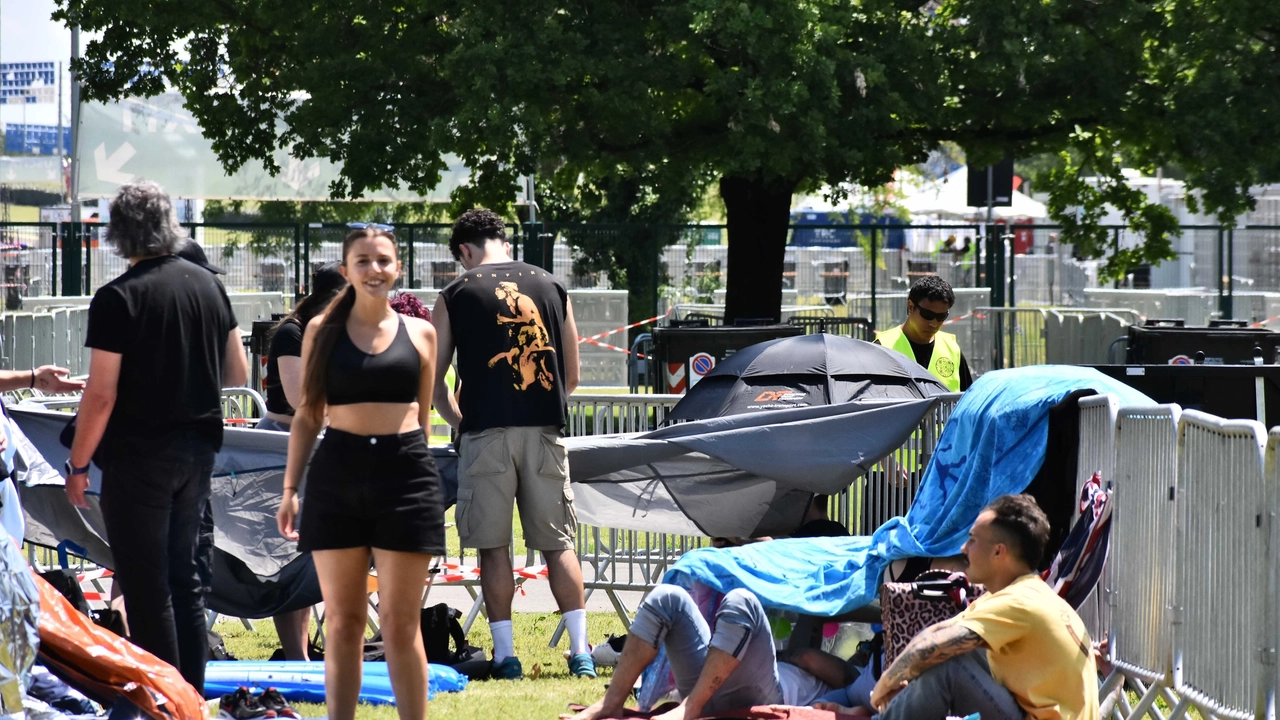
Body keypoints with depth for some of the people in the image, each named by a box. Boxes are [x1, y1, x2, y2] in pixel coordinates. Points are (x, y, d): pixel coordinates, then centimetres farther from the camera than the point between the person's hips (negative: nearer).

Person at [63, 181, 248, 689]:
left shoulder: (117, 299, -15)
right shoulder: (209, 286, 3)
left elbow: (101, 394, -17)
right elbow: (238, 374, 10)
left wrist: (78, 465, -7)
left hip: (139, 457, -6)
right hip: (197, 451, 6)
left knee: (147, 587, 0)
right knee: (183, 574, 17)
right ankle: (192, 692, 21)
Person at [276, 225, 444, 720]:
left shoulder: (420, 333, 7)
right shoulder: (322, 330, 6)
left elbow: (422, 417, 14)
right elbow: (307, 416, 9)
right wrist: (290, 488, 3)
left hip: (405, 474, 0)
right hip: (337, 475, 0)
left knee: (400, 623, 0)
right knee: (342, 622, 5)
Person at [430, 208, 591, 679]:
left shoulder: (456, 295, 3)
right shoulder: (552, 287, 11)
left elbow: (433, 378, 5)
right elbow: (571, 376, 14)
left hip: (487, 432, -2)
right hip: (544, 430, 2)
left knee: (493, 546, 3)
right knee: (558, 543, 7)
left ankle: (505, 655, 1)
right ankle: (580, 653, 1)